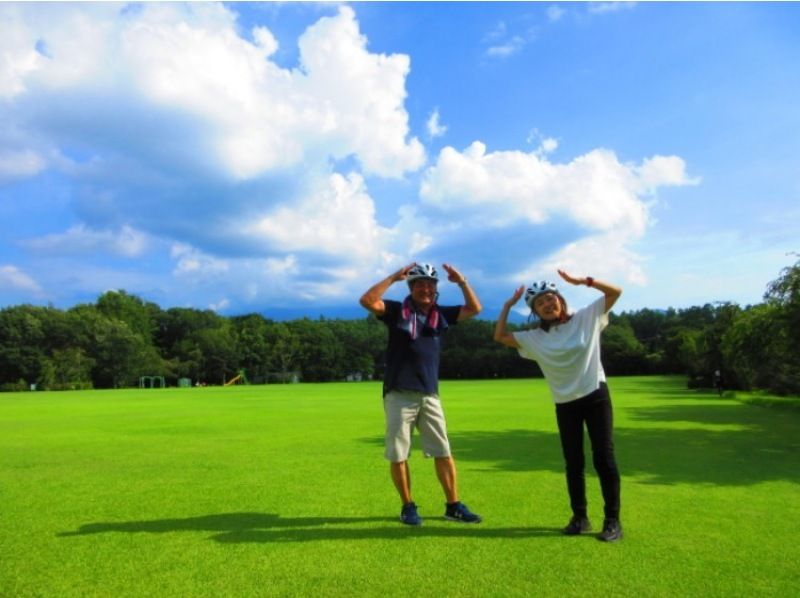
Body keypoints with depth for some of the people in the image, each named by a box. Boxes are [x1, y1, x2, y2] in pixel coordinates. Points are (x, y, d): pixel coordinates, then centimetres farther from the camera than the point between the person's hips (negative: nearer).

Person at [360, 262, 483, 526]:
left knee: (443, 452, 7)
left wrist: (462, 282, -2)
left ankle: (453, 506, 18)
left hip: (430, 396, 3)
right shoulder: (397, 310, -2)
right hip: (399, 395, -3)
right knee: (398, 455, 5)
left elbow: (474, 309, 9)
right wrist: (393, 277, -16)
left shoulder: (442, 314, 9)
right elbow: (367, 301, -16)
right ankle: (408, 506, 21)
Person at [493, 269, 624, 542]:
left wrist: (581, 281, -13)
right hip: (565, 405, 2)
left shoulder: (587, 318, -1)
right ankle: (580, 517, 22)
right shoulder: (534, 337, 2)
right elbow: (500, 336, 2)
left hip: (596, 396, -2)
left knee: (604, 458, 0)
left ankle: (613, 520, 10)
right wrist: (508, 304, 2)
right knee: (573, 462, 9)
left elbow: (615, 292, -4)